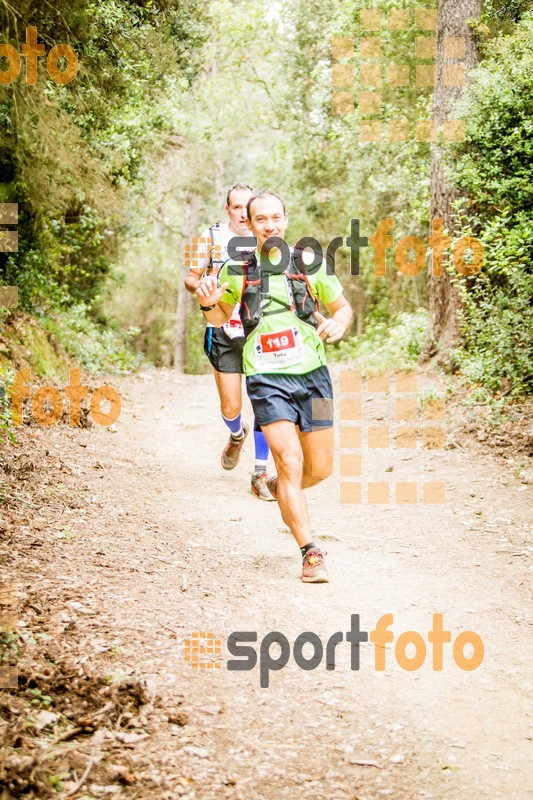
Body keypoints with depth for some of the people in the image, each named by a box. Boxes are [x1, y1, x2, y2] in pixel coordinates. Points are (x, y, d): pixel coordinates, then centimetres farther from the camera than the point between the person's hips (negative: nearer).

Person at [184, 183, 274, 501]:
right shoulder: (212, 237, 2)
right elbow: (191, 278, 5)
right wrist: (203, 288, -17)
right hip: (224, 333, -1)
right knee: (231, 408, -1)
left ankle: (260, 475, 3)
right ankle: (237, 435, 37)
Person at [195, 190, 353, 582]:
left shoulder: (311, 264, 4)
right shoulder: (236, 270, 4)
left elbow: (343, 307, 16)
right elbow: (220, 317, 19)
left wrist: (338, 325, -6)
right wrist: (208, 304, -4)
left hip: (313, 374, 2)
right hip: (267, 378, -2)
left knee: (320, 468, 7)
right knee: (290, 461, -15)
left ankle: (281, 489, 42)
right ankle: (311, 555, -7)